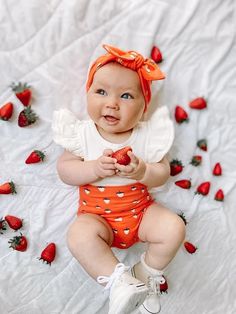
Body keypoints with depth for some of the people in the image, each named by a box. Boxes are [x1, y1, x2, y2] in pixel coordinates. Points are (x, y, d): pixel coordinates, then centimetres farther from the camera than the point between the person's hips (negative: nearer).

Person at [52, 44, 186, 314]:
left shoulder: (147, 135, -9)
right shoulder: (83, 134, -10)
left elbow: (163, 174, -8)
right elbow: (64, 170, -11)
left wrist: (142, 171, -31)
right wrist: (95, 168, -29)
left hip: (140, 209, 2)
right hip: (96, 215, -1)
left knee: (174, 228, -17)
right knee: (79, 235, -29)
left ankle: (147, 275, 7)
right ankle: (120, 282, -14)